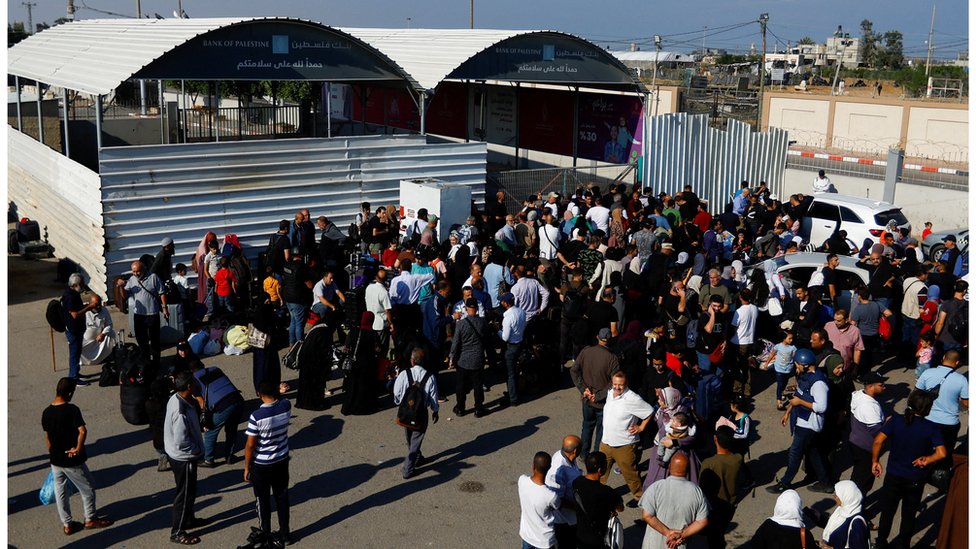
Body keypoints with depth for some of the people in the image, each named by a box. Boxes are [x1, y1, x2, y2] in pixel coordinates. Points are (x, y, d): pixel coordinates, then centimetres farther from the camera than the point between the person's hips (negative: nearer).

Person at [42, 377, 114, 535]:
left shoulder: (46, 412, -2)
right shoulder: (72, 410, -20)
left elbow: (47, 437, 9)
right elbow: (82, 431, -34)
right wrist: (78, 448, -25)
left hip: (55, 460, 6)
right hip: (72, 461, -6)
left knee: (60, 491, 18)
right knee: (88, 488, 13)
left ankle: (67, 524, 28)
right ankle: (90, 519, 26)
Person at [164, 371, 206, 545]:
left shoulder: (176, 399, -4)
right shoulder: (181, 412, -34)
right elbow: (181, 442, -30)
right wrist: (197, 450, -14)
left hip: (178, 455, 9)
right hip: (184, 458, -9)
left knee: (189, 491, 26)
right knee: (185, 494, 7)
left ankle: (188, 519, 45)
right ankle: (177, 533, 22)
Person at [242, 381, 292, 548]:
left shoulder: (256, 416, -26)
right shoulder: (286, 406, -14)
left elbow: (250, 445, -17)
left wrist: (246, 467, -6)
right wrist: (278, 393, 5)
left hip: (261, 464, -4)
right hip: (282, 461, 4)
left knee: (263, 500, 15)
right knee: (282, 497, 18)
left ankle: (265, 535, 30)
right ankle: (284, 534, 30)